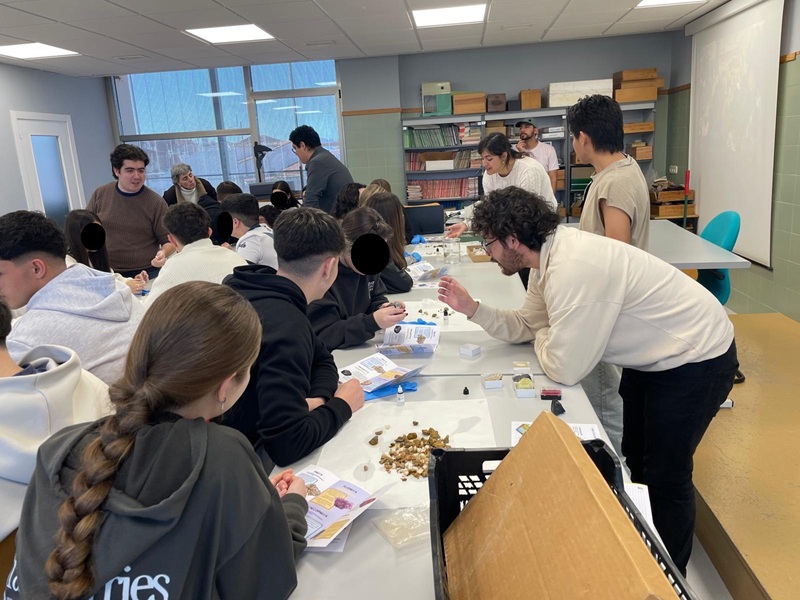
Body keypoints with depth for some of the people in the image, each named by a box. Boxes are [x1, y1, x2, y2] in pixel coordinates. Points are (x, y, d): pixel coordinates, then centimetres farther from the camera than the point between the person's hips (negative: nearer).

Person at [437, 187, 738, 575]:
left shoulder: (574, 268, -34)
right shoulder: (549, 256, -5)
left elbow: (564, 369, -30)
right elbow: (525, 325, 6)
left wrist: (542, 339, -10)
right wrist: (471, 309, -5)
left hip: (695, 361, -9)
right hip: (653, 357, 10)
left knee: (665, 477, 3)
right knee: (635, 459, 21)